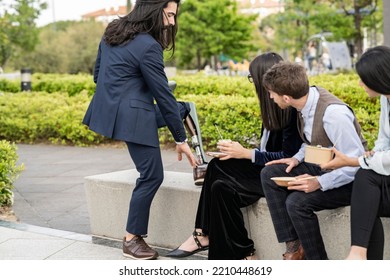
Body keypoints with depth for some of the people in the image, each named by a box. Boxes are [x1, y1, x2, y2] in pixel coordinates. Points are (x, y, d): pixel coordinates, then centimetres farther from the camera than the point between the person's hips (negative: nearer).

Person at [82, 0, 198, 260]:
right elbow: (163, 94, -14)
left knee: (184, 109, 21)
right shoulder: (148, 46, -17)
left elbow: (98, 74, 17)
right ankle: (132, 240, 7)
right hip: (133, 118, -9)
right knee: (152, 176, -1)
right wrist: (181, 139, -7)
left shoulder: (112, 32, 9)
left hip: (111, 110, 9)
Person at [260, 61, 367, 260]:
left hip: (346, 179, -9)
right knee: (270, 174, -4)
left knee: (297, 202, -26)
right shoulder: (308, 98, -4)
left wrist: (320, 183, -31)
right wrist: (297, 158, -2)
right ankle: (293, 246, -6)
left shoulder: (333, 113, -29)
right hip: (321, 167, 9)